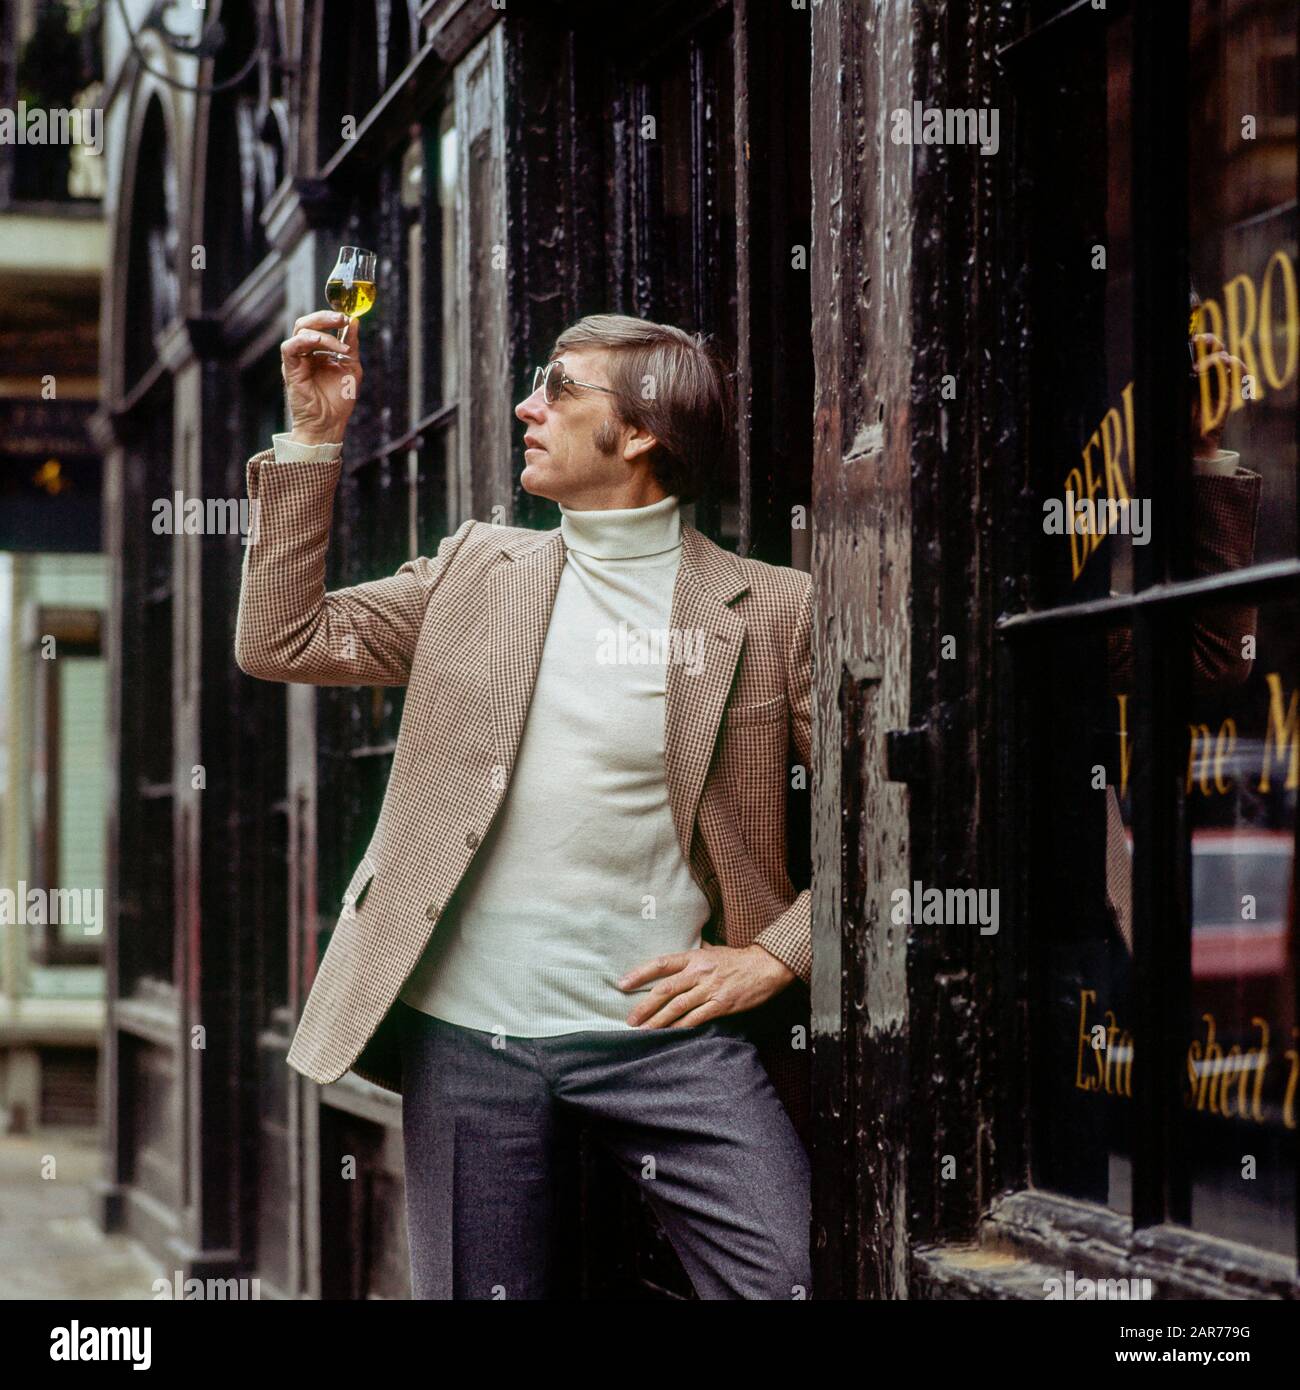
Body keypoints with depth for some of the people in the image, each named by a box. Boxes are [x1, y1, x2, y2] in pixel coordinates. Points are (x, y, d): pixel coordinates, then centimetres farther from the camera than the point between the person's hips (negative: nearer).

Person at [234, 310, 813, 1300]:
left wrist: (773, 957, -7)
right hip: (471, 1031, 3)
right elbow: (280, 642, 9)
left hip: (669, 1026, -3)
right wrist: (314, 438, 5)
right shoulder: (477, 568, 12)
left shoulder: (773, 608, 1)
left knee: (793, 1279, -12)